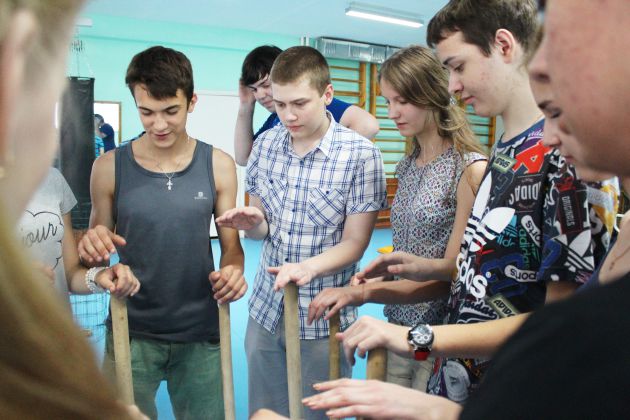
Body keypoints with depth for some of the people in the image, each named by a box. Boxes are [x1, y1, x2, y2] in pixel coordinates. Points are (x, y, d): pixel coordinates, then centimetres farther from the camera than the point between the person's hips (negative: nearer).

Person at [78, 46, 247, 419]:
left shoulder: (218, 165, -4)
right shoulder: (110, 167, -5)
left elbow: (231, 244, 2)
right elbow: (96, 255, 4)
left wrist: (233, 270, -19)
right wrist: (92, 247, -19)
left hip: (201, 332, 1)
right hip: (131, 331, 0)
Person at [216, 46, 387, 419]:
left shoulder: (360, 154, -13)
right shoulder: (266, 144, 1)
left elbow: (354, 243, -11)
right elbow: (263, 227, 9)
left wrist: (308, 267, -29)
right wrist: (253, 222, -14)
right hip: (266, 311, 4)